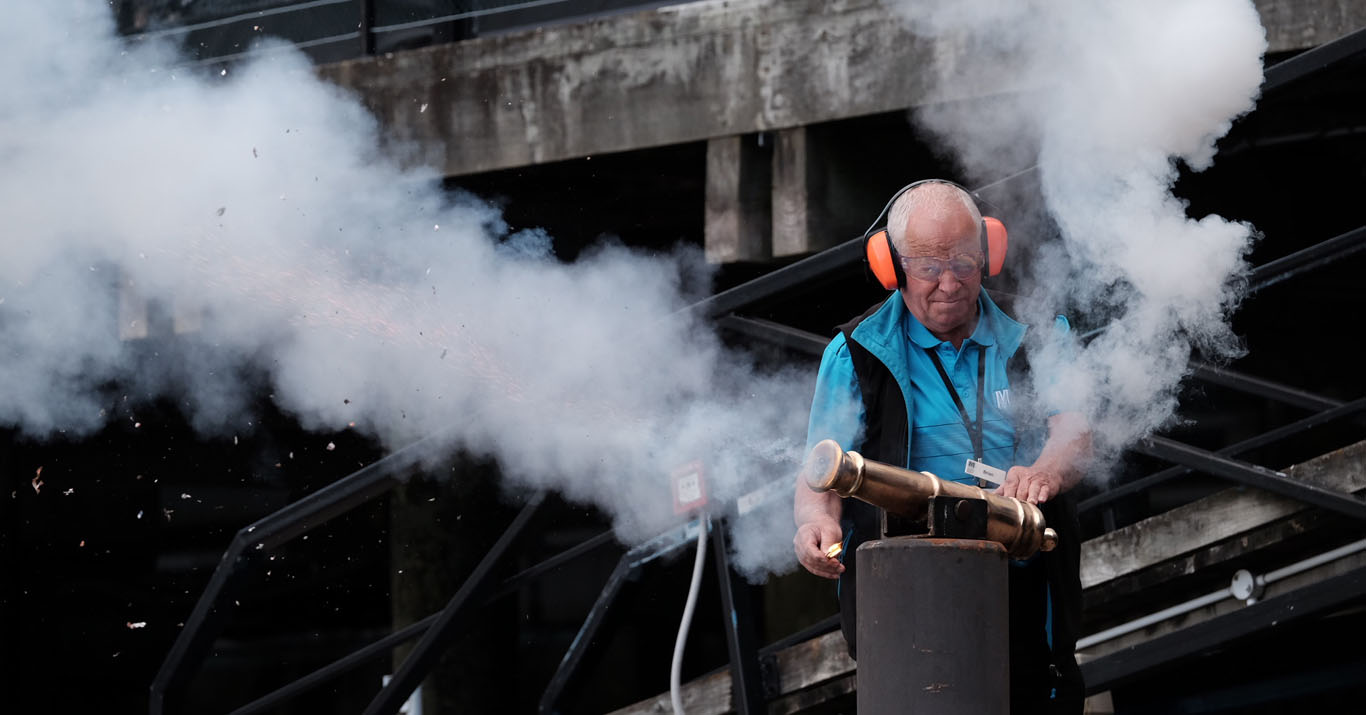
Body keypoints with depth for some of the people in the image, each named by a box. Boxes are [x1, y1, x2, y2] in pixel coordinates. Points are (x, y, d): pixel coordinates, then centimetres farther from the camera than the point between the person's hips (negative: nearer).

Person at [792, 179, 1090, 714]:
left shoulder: (1031, 334, 10)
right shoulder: (858, 354, 6)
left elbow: (1074, 433, -1)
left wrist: (1044, 473, -26)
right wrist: (818, 522, -24)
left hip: (1028, 599, 2)